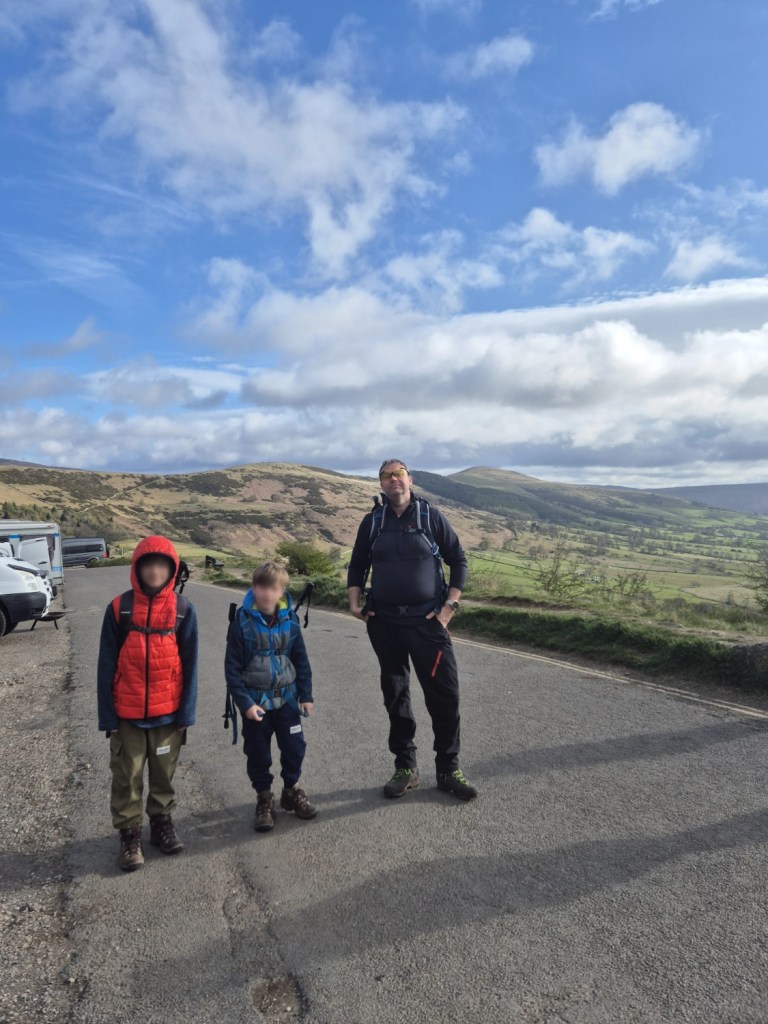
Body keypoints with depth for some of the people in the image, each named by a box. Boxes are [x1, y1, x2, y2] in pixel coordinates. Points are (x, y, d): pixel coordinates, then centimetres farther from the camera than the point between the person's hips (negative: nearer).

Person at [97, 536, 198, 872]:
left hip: (167, 713, 1)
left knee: (164, 775, 16)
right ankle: (129, 835, 28)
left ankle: (162, 823, 36)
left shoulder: (183, 610, -6)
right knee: (127, 778, 11)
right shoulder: (119, 608, -8)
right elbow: (106, 667, -5)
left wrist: (186, 714, -5)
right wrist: (107, 716, -6)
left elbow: (189, 665, -3)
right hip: (127, 715, 0)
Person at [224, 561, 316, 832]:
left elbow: (301, 660, 3)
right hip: (255, 702, -2)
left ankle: (292, 790, 34)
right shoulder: (243, 622, -14)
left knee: (295, 746, 9)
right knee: (258, 753, 10)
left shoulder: (290, 620, -6)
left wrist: (306, 695, 3)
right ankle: (264, 799, 31)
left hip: (286, 698, 2)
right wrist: (245, 703, -14)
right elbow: (232, 668, -10)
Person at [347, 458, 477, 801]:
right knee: (395, 696, 11)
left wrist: (450, 605, -6)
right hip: (384, 623, 3)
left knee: (444, 693, -2)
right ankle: (405, 768, 26)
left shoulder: (430, 515, -1)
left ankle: (448, 769, 16)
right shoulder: (372, 521, 6)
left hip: (427, 621, -2)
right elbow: (357, 565, 16)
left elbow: (458, 560, 2)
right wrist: (355, 602, 3)